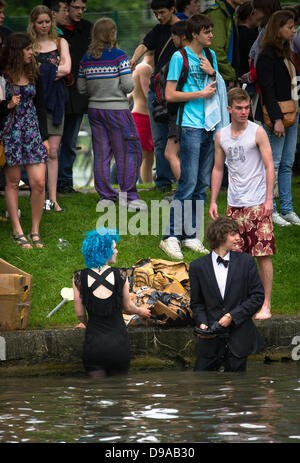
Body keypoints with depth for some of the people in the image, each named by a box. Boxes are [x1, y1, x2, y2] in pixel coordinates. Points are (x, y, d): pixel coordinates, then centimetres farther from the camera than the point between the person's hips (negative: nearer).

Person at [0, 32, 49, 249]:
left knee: (39, 182, -5)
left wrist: (44, 137, 8)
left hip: (32, 131, 4)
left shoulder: (34, 74, 7)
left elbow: (41, 106, 12)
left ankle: (35, 231, 7)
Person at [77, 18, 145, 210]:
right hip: (117, 108, -5)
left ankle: (106, 195, 12)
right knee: (128, 151, 2)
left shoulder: (87, 58, 4)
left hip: (95, 108, 5)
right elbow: (128, 85, -15)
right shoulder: (119, 56, -11)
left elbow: (81, 88, 7)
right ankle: (128, 195, -1)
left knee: (101, 154, 9)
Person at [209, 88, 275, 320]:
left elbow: (269, 166, -6)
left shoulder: (258, 132, -4)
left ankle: (266, 305, -5)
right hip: (234, 204, 5)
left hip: (258, 204, -5)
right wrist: (213, 201, 11)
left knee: (263, 254, -8)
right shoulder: (221, 136, 9)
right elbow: (218, 169, 17)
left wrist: (269, 199, -13)